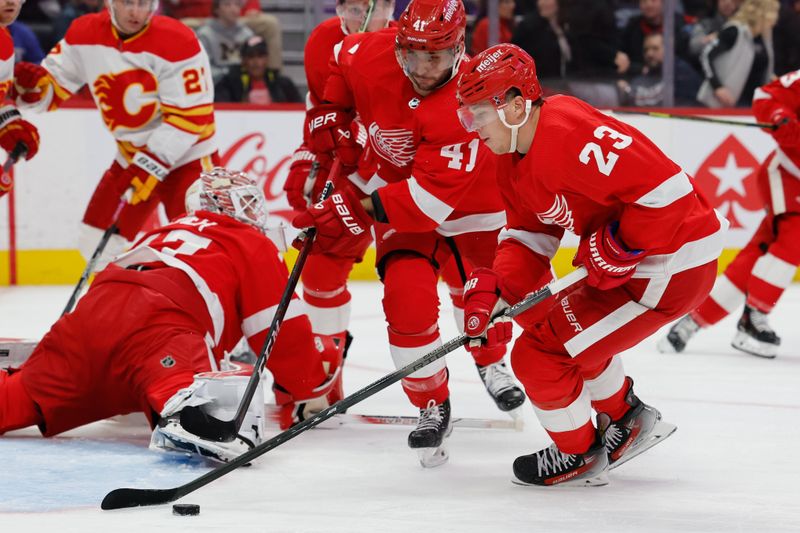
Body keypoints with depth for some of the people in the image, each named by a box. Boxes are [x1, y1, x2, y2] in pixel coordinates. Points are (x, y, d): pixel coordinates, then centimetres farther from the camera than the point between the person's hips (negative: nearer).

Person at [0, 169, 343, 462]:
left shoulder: (167, 232, 42)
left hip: (92, 310, 7)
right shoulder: (254, 247, 22)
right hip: (157, 326, -7)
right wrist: (309, 391, 28)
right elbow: (283, 330, 15)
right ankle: (185, 416, -64)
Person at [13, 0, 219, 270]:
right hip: (130, 156, 6)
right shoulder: (85, 35, -7)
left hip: (186, 155, -6)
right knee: (96, 242, 8)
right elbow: (54, 88, 1)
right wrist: (33, 84, -23)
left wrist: (152, 165, -28)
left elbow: (191, 115, -22)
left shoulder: (177, 42, -22)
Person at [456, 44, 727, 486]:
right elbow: (530, 238, 9)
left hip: (672, 267, -11)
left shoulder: (569, 134, -26)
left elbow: (668, 190, -29)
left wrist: (615, 250, -22)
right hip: (629, 264, 11)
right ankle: (627, 420, 41)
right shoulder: (515, 159, 8)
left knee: (539, 354, -5)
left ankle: (579, 457, 16)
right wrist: (492, 289, -8)